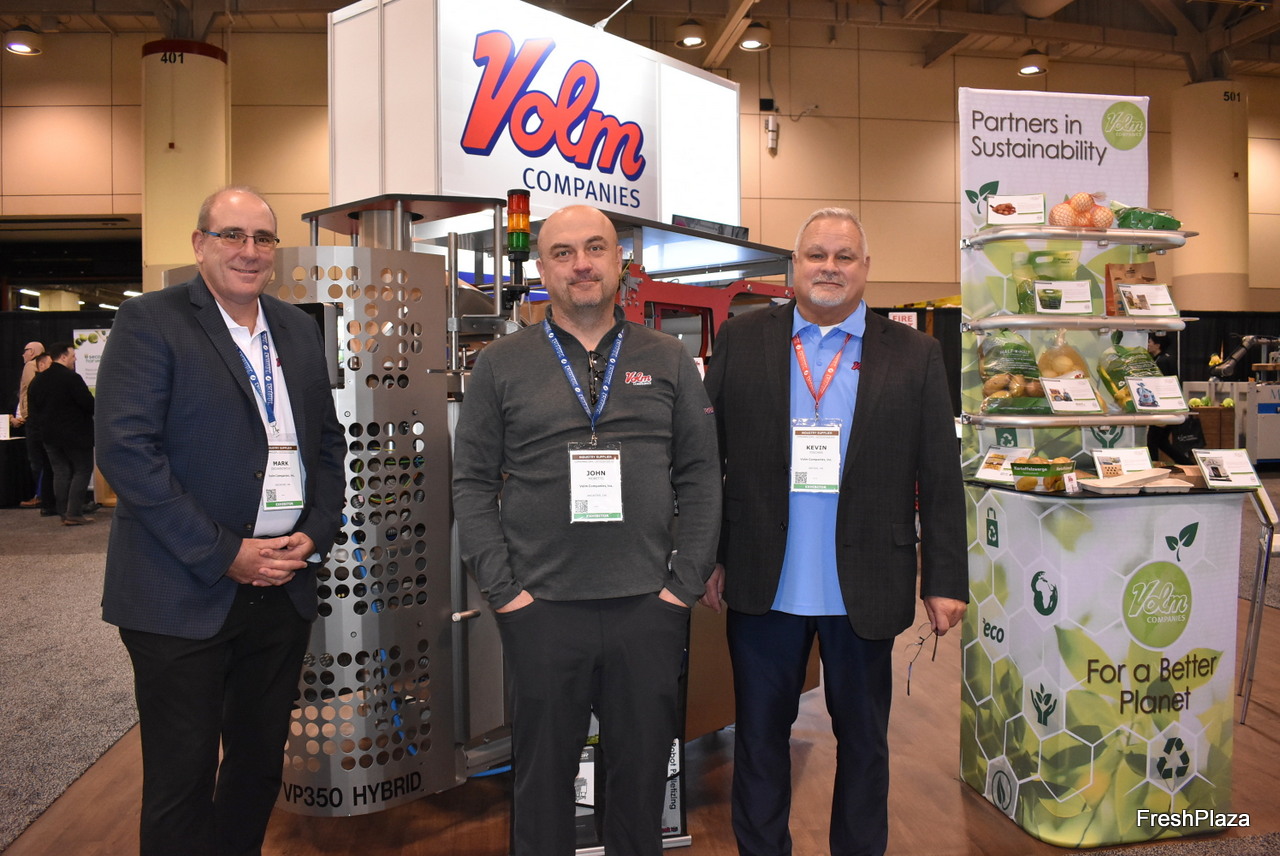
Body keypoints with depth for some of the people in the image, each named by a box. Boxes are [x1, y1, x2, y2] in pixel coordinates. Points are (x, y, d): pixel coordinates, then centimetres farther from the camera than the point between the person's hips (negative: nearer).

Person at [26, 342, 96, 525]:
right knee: (82, 470, 0)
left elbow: (33, 409, 11)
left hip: (49, 435, 7)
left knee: (60, 473, 11)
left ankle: (63, 513, 11)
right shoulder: (72, 379, -16)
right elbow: (89, 405, -19)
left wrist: (42, 429, 19)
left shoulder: (37, 381, 8)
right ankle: (74, 514, -6)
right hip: (75, 434, -7)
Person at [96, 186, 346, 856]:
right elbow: (125, 451, -15)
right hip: (184, 593, -5)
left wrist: (314, 535, -1)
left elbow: (328, 441, 14)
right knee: (181, 779, 6)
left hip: (282, 587, 5)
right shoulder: (148, 321, -6)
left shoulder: (298, 330, 11)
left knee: (260, 765, 17)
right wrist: (227, 554, -17)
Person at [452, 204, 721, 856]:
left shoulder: (667, 361, 6)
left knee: (643, 777, 14)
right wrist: (502, 589, -5)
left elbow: (701, 474, 5)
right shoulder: (502, 365, 4)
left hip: (649, 607, 1)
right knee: (542, 780, 13)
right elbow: (472, 481, 2)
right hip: (540, 608, 0)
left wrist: (685, 583, -2)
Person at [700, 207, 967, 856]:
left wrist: (945, 581, -3)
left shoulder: (914, 355, 2)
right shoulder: (741, 340, 2)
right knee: (760, 735, 14)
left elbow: (940, 478, 1)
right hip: (763, 586, 0)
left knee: (864, 739, 16)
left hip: (866, 591, 0)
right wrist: (709, 558, -3)